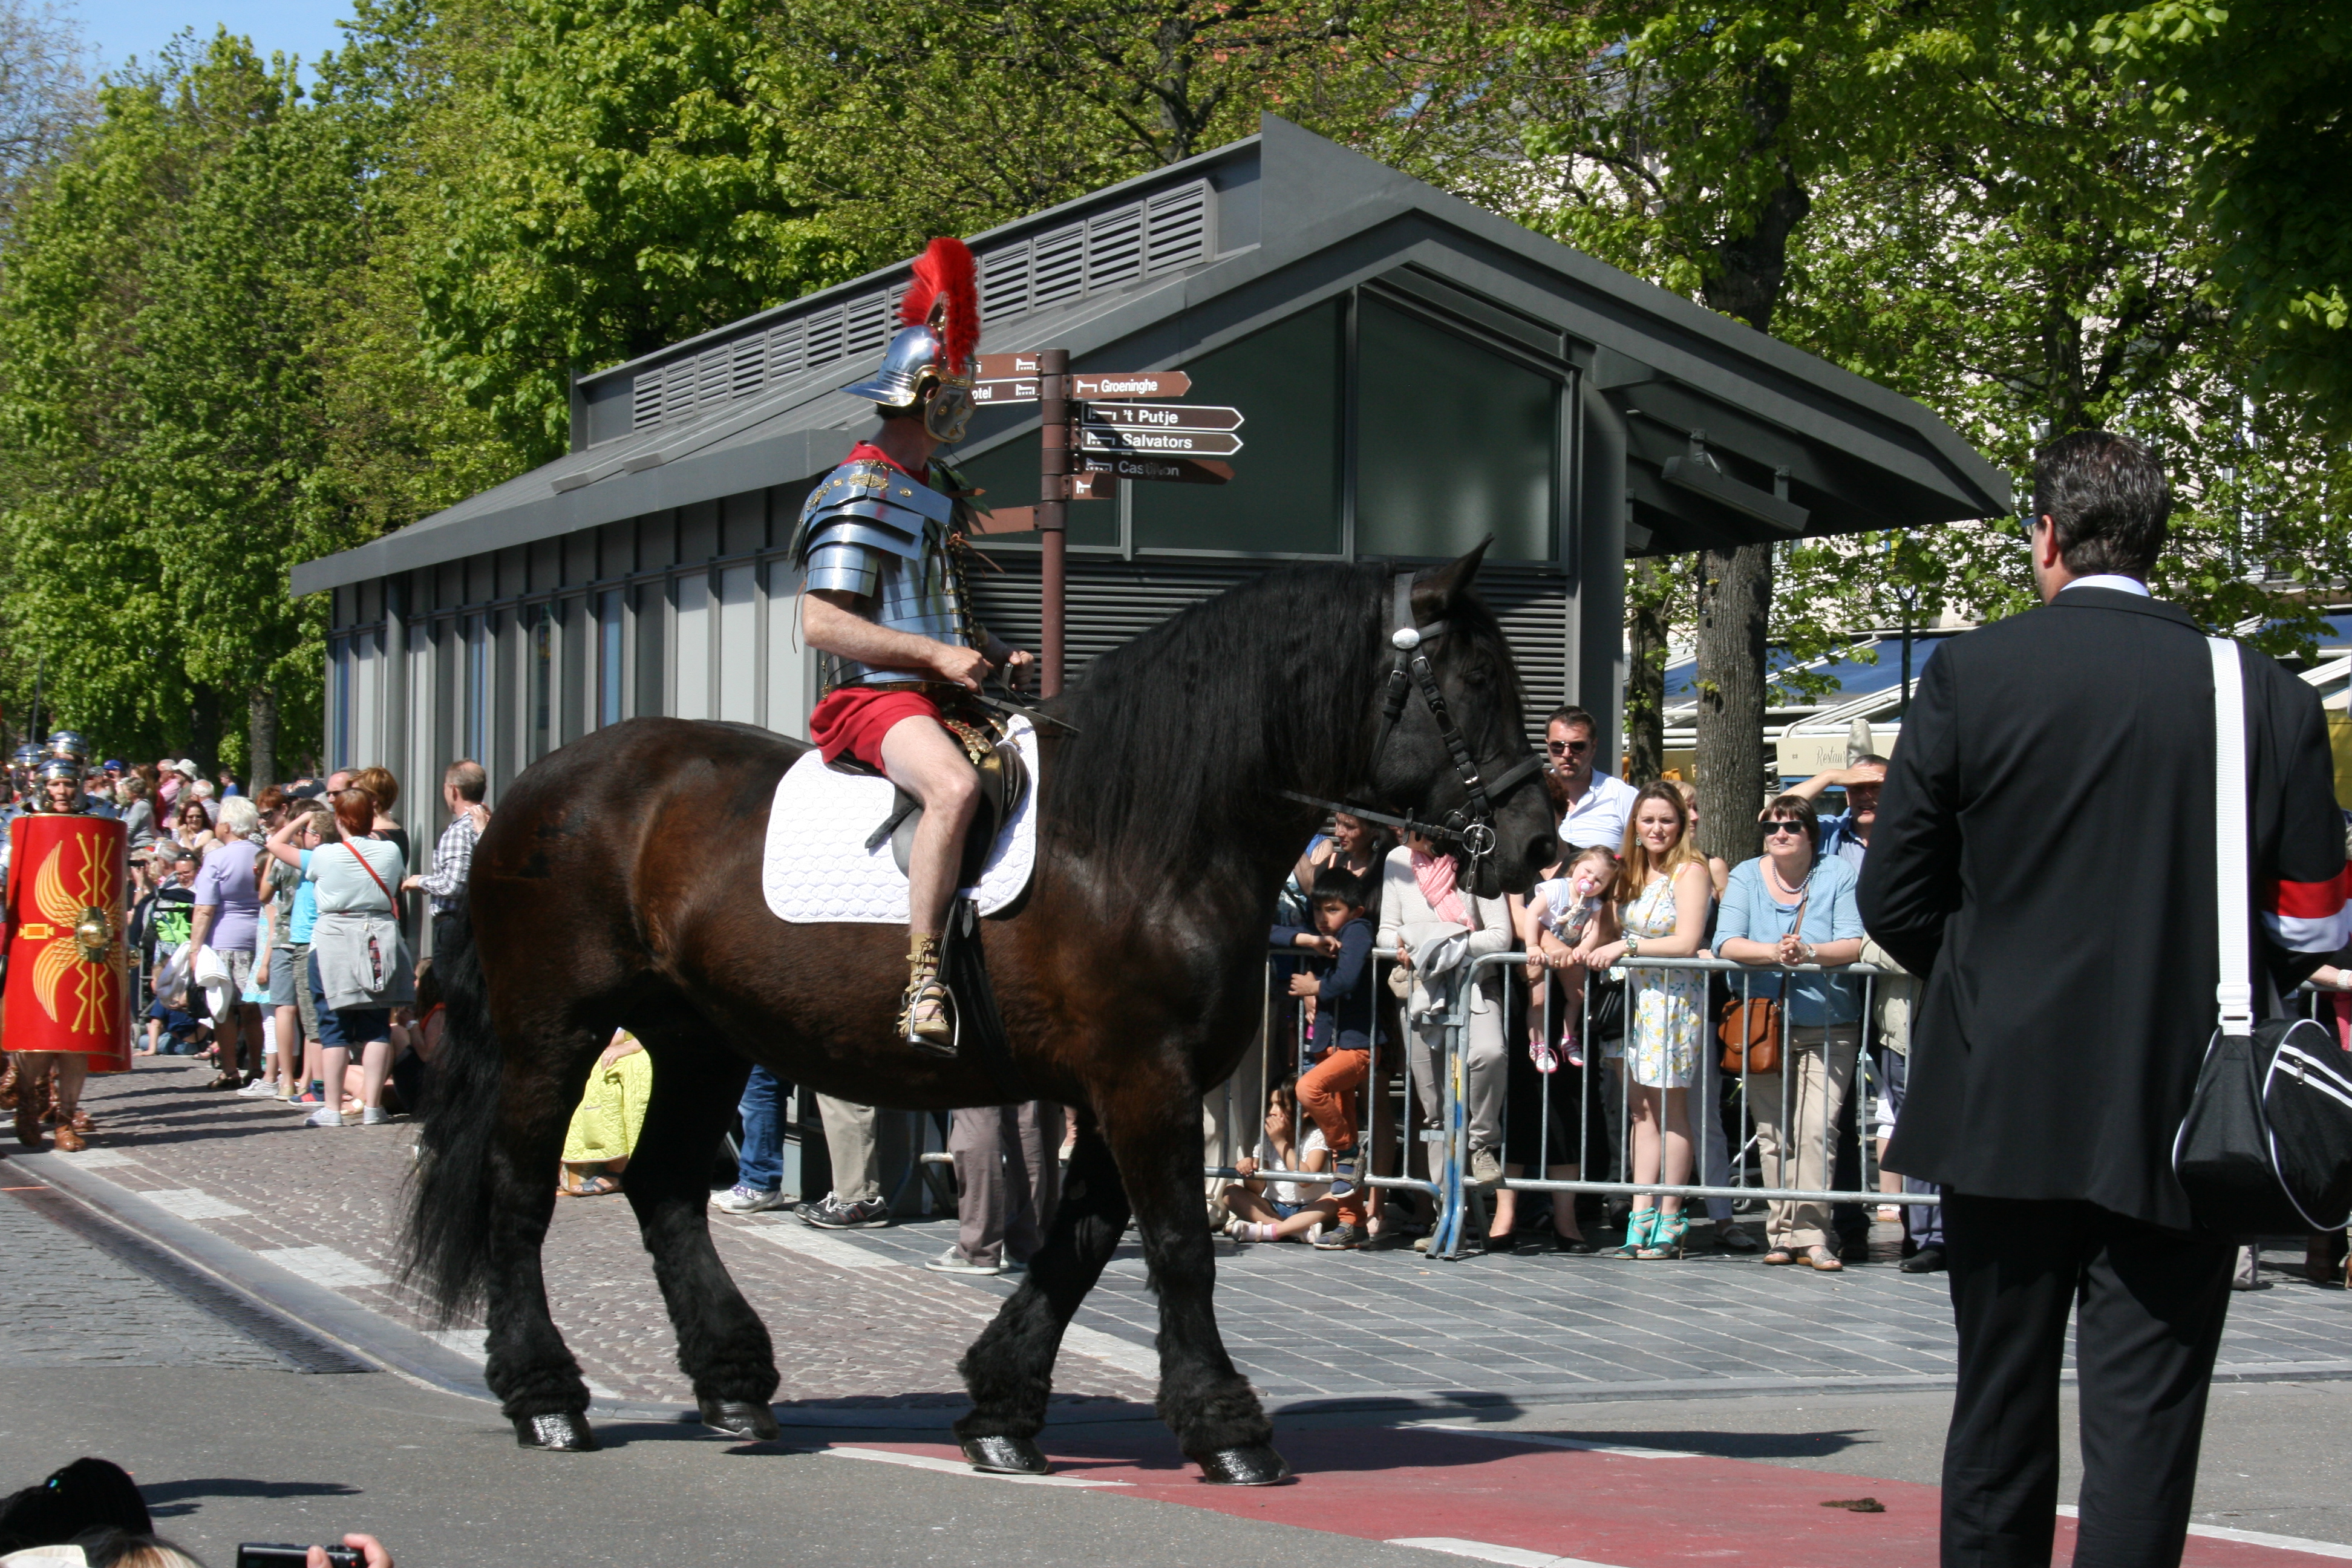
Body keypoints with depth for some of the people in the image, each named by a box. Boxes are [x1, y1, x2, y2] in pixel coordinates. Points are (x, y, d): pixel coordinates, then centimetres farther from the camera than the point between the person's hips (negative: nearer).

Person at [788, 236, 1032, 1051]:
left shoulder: (937, 494, 22)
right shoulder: (859, 496, -8)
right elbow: (823, 623, -16)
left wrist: (997, 650, 12)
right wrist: (937, 654, -19)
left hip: (946, 700, 10)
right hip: (878, 699, -10)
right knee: (955, 786, -36)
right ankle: (923, 985, -36)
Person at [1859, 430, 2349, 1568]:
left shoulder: (1970, 675, -4)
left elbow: (1893, 897, -2)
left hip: (2006, 1105, 1)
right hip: (2179, 1120, 0)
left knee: (2001, 1410, 13)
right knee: (2143, 1428, 0)